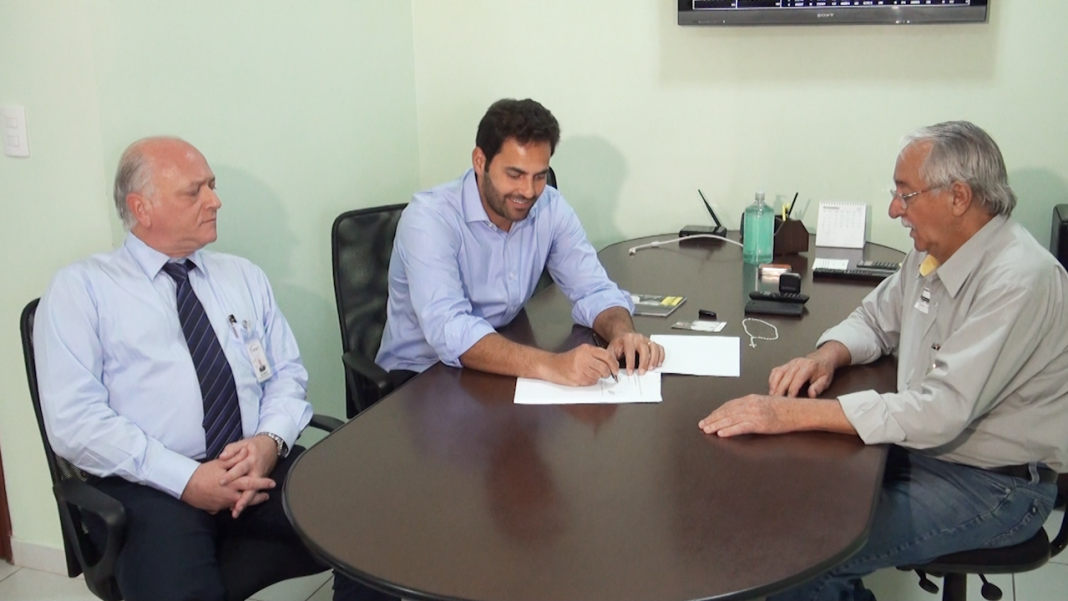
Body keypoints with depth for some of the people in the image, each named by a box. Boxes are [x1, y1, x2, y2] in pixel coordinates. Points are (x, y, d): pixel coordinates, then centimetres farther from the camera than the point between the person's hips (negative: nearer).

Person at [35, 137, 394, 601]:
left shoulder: (245, 277, 18)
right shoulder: (80, 288, 4)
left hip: (262, 466, 4)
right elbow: (74, 421, -6)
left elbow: (287, 373, 15)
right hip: (151, 483, -4)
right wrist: (187, 479, -15)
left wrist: (270, 440, -8)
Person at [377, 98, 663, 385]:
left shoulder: (551, 208, -7)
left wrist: (622, 333, -28)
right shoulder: (429, 218, -23)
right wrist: (549, 365, -47)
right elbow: (449, 332, -35)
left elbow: (593, 289, -5)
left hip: (498, 364, 5)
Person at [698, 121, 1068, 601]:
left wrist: (796, 413, -34)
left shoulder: (1017, 281, -25)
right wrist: (827, 356, -7)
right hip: (922, 444, 8)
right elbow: (876, 319, 17)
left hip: (992, 484, -8)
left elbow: (940, 412, -32)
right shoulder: (931, 254, 2)